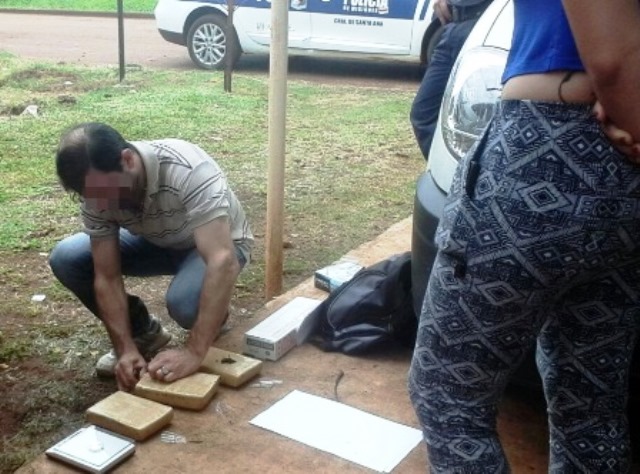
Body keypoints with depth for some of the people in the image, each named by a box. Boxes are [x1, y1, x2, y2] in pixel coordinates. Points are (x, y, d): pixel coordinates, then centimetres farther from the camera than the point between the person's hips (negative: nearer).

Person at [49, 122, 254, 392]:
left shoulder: (189, 171, -39)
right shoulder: (96, 189, -22)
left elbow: (223, 262, -46)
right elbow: (107, 277, -18)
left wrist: (194, 352, -49)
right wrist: (126, 349, -29)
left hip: (217, 244, -5)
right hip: (157, 241, 5)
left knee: (185, 302, -36)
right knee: (66, 259, -14)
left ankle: (214, 317, 2)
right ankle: (144, 333, 6)